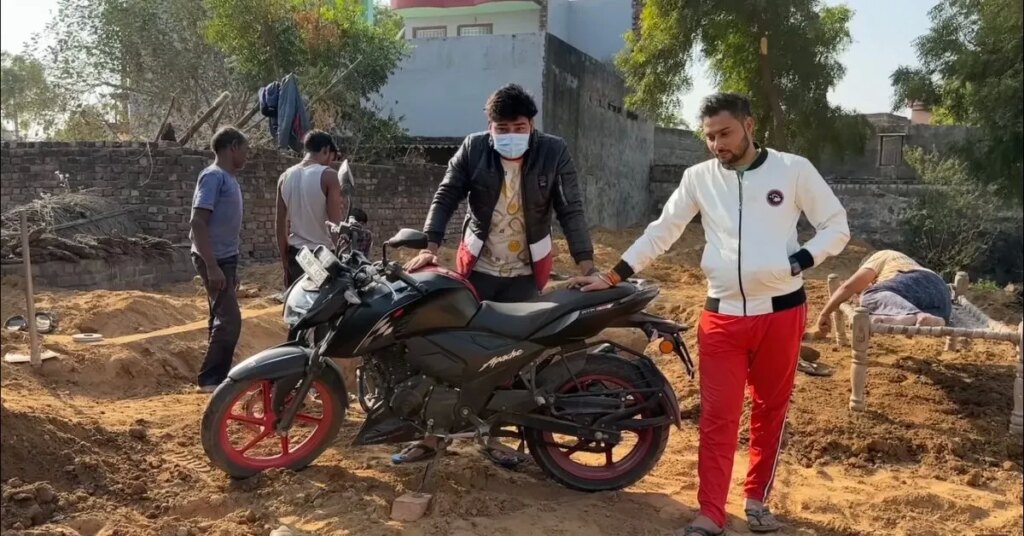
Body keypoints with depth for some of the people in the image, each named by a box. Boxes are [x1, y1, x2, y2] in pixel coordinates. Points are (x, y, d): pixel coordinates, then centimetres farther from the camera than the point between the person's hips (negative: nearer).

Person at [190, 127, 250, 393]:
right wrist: (212, 266, -24)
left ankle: (217, 377, 18)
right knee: (229, 320, -12)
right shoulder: (213, 176, -13)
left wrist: (232, 267, 22)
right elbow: (198, 222, -19)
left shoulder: (229, 179, 15)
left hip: (226, 259, 10)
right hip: (214, 260, -10)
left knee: (222, 320, 12)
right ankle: (209, 379, -4)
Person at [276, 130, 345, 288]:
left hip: (295, 254, 5)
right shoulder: (328, 176, -10)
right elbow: (335, 224, -15)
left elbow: (280, 225, 9)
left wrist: (285, 261, 15)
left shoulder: (285, 177, 6)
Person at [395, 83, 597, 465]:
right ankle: (432, 435, 15)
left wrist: (585, 261, -18)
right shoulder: (473, 149, -4)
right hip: (476, 268, 0)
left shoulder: (554, 153, -6)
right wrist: (430, 245, -19)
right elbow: (445, 197, -6)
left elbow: (570, 210, -8)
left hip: (526, 274, 0)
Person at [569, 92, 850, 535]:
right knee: (717, 416, 1)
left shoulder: (793, 169, -2)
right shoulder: (698, 178, 3)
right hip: (722, 316, 1)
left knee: (770, 409, 13)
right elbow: (660, 233, 6)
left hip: (781, 312, 0)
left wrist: (802, 259, -13)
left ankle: (757, 499, 29)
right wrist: (612, 276, 2)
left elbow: (837, 226, 4)